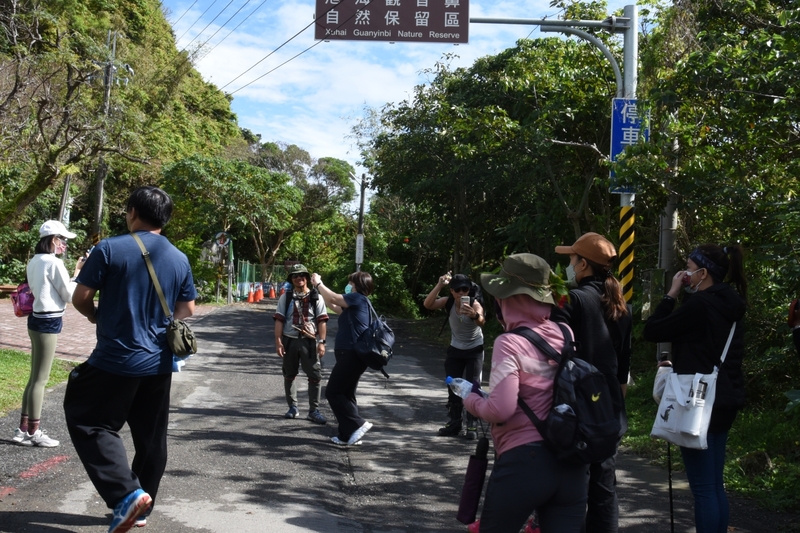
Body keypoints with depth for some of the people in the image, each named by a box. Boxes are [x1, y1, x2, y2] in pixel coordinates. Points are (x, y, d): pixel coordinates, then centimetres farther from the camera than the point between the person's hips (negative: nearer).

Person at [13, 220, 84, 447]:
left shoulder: (34, 262, 13)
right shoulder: (54, 263, -14)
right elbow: (70, 295, -10)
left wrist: (73, 272, 14)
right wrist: (78, 273, -1)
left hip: (37, 319, 9)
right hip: (48, 322, -9)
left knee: (35, 377, 15)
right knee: (40, 379, -1)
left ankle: (24, 429, 21)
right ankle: (33, 432, 7)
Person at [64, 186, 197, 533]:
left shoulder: (110, 249, -10)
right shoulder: (180, 259, 4)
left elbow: (80, 298, -7)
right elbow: (187, 310, 10)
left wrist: (95, 315, 14)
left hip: (115, 360, -5)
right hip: (159, 363, 5)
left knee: (89, 423, 7)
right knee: (151, 437, 14)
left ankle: (126, 494, -8)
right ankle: (141, 504, 26)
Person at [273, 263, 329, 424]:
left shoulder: (316, 297, 2)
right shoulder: (285, 297, 4)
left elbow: (322, 321, -1)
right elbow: (279, 320, 1)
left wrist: (322, 342, -8)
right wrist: (278, 342, -7)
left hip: (309, 341, -1)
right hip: (290, 340, 1)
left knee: (315, 376, -4)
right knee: (289, 375, 11)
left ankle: (314, 411, 5)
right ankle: (292, 408, 25)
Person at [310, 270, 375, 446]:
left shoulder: (358, 298, -11)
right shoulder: (356, 302, 18)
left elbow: (333, 298, -14)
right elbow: (333, 305, 24)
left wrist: (318, 283, 0)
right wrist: (319, 287, 21)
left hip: (351, 354, -10)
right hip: (352, 354, 10)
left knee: (333, 392, -6)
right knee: (346, 394, 13)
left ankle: (358, 424, -7)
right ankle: (348, 434, 16)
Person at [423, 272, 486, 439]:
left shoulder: (474, 304, -25)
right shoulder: (448, 302, -15)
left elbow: (482, 321, -47)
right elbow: (427, 304, -31)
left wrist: (474, 315, -69)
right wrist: (439, 285, -40)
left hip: (474, 350, -4)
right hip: (455, 349, 4)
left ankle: (472, 426, -4)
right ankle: (454, 423, 16)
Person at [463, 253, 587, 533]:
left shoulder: (509, 343, -12)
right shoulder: (565, 334, 5)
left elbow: (501, 410, -20)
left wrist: (470, 398, 2)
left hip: (523, 461, -5)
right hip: (570, 461, 5)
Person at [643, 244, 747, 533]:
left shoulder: (699, 304, -17)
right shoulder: (729, 306, 11)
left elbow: (651, 331, -10)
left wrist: (671, 294, -3)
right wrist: (677, 365, 18)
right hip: (723, 400, 9)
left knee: (703, 487, -4)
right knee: (715, 485, 15)